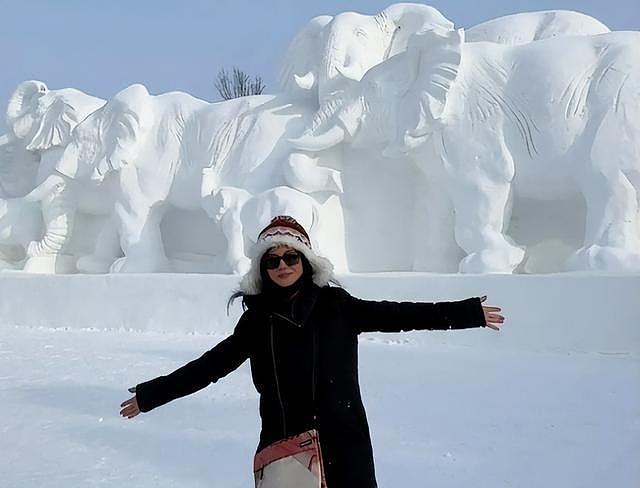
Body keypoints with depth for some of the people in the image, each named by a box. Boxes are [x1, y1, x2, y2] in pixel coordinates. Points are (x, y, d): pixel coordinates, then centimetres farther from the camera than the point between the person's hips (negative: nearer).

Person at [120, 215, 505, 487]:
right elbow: (214, 363, 7)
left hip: (342, 441, -1)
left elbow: (395, 315, 0)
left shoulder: (335, 305, -1)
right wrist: (152, 394, 8)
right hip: (282, 444, 1)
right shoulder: (257, 318, 2)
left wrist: (467, 312, -2)